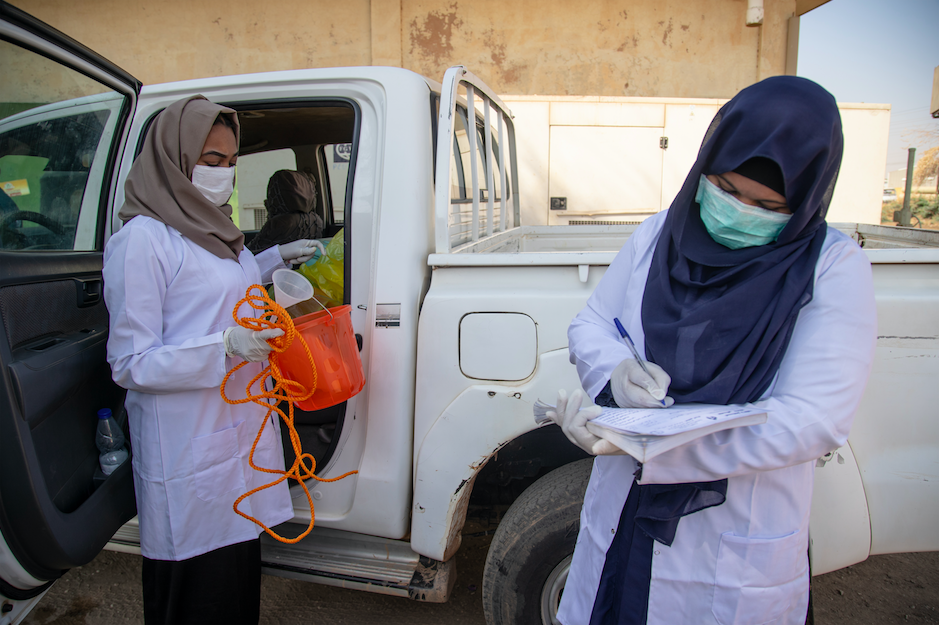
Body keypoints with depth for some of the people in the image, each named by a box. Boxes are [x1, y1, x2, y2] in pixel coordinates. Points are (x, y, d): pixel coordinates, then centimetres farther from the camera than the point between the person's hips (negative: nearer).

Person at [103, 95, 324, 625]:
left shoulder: (211, 227, 11)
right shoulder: (142, 239, -15)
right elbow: (131, 364, -17)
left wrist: (277, 259, 16)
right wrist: (226, 347, -30)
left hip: (240, 424, 8)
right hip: (189, 447, -8)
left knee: (239, 567, 18)